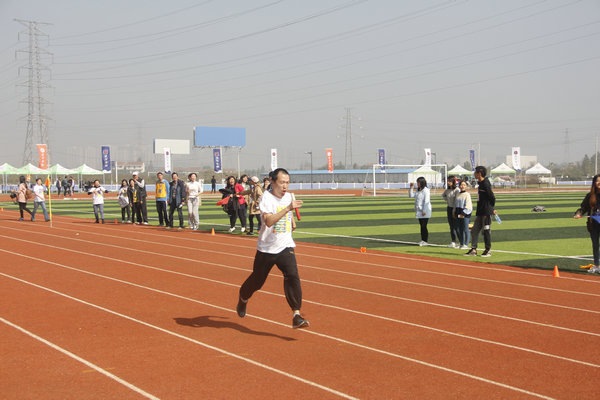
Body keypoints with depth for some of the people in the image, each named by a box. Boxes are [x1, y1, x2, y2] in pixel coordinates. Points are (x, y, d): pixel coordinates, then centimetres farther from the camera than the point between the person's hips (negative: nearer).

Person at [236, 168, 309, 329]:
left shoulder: (288, 196, 6)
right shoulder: (267, 198, -15)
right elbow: (269, 221, -33)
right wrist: (288, 208, -40)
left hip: (285, 247, 3)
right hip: (266, 249, -3)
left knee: (292, 276, -19)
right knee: (257, 280, 12)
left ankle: (296, 316, -23)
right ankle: (242, 299, 45)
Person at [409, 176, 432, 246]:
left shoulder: (426, 190, -13)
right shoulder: (418, 190, 14)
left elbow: (426, 201, -17)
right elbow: (411, 195, 19)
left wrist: (424, 211, -20)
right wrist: (411, 188, 8)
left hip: (425, 211, -8)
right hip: (419, 211, 8)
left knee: (424, 226, -7)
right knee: (422, 226, 11)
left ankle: (425, 241, -2)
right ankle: (422, 240, 16)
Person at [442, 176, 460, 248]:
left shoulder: (457, 190, -14)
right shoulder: (447, 190, 6)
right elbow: (443, 195, 28)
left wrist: (454, 211, -19)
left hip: (455, 209, -7)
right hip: (449, 208, 7)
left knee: (456, 226, -7)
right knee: (451, 226, 9)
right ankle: (453, 242, 15)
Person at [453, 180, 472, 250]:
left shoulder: (467, 194, -6)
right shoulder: (458, 194, 16)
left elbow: (468, 205, -11)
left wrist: (464, 213, -16)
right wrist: (454, 212, 13)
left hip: (465, 213, -7)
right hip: (458, 214, 7)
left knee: (465, 229, -6)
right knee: (458, 229, 7)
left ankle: (466, 244, -1)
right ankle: (461, 243, 17)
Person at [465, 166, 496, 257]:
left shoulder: (486, 184, -16)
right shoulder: (480, 183, 14)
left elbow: (492, 197, -15)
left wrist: (491, 208, -2)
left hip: (486, 212, -9)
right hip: (480, 212, 9)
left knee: (486, 231, -1)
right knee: (474, 230, 8)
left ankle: (488, 250, 8)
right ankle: (473, 249, 12)